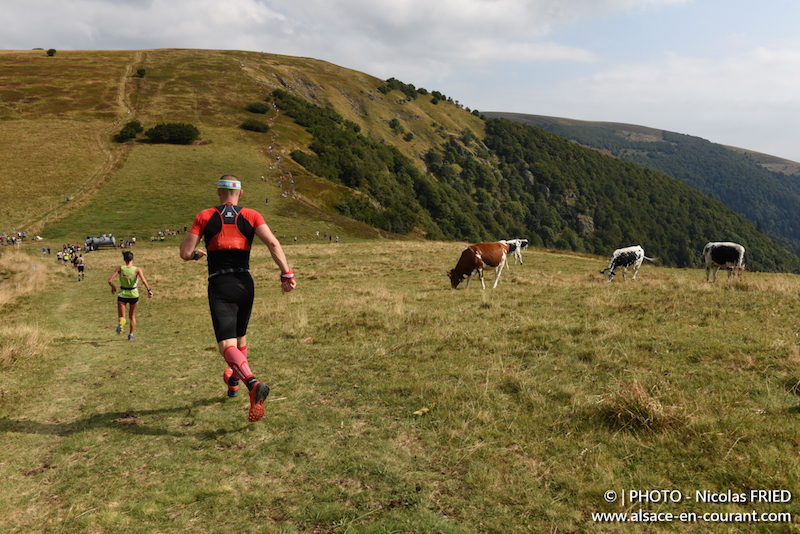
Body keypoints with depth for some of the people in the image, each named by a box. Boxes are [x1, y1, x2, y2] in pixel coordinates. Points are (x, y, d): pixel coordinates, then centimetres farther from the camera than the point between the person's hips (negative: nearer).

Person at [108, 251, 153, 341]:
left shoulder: (120, 268, -8)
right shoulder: (137, 269, -13)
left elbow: (110, 281, -10)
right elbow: (144, 280, -27)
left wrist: (113, 288, 8)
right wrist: (149, 290, -19)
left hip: (122, 295, 0)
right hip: (133, 294, 0)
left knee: (121, 316, 8)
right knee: (132, 316, 20)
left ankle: (122, 322, -28)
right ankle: (131, 335, 26)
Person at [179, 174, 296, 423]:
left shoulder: (204, 216, 3)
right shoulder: (251, 215, 4)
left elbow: (185, 254, 1)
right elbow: (273, 244, -11)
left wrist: (198, 254, 23)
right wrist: (286, 274, -11)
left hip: (220, 286, -3)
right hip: (245, 284, 3)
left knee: (227, 346, -10)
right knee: (240, 335, 26)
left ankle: (253, 384, -36)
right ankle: (234, 380, 47)